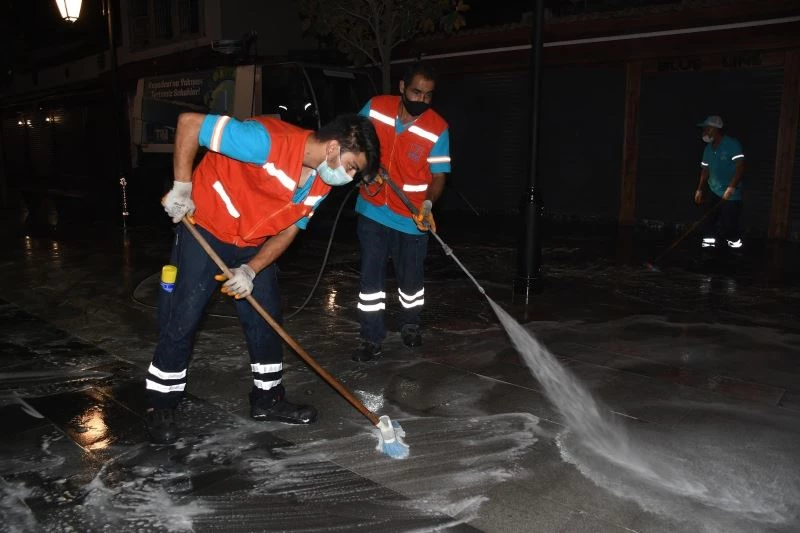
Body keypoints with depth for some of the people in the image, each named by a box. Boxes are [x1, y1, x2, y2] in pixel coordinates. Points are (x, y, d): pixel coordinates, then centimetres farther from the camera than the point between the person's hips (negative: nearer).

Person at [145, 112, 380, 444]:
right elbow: (189, 123, -27)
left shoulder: (321, 183, -9)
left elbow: (288, 231, -1)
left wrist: (251, 270, -14)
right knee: (182, 318, -3)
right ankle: (160, 407, 14)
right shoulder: (268, 139, -32)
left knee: (266, 318, 9)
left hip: (255, 244, 7)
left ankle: (268, 398, 26)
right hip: (204, 229, -6)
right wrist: (182, 187, -23)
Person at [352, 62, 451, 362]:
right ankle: (372, 339, 12)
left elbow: (438, 175, -12)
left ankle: (410, 325, 37)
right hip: (372, 210, 2)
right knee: (370, 275, 1)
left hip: (412, 218, -1)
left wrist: (427, 205, -30)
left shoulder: (438, 128, -14)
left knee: (411, 278, 11)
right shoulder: (376, 108, -7)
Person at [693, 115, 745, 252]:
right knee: (709, 221, 6)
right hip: (713, 192, 7)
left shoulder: (732, 144, -14)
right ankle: (709, 244, 15)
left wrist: (731, 187, -27)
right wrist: (700, 189, 14)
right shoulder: (708, 148, 8)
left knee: (729, 224, -6)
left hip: (730, 194, -7)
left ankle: (735, 245, 11)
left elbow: (740, 166, -20)